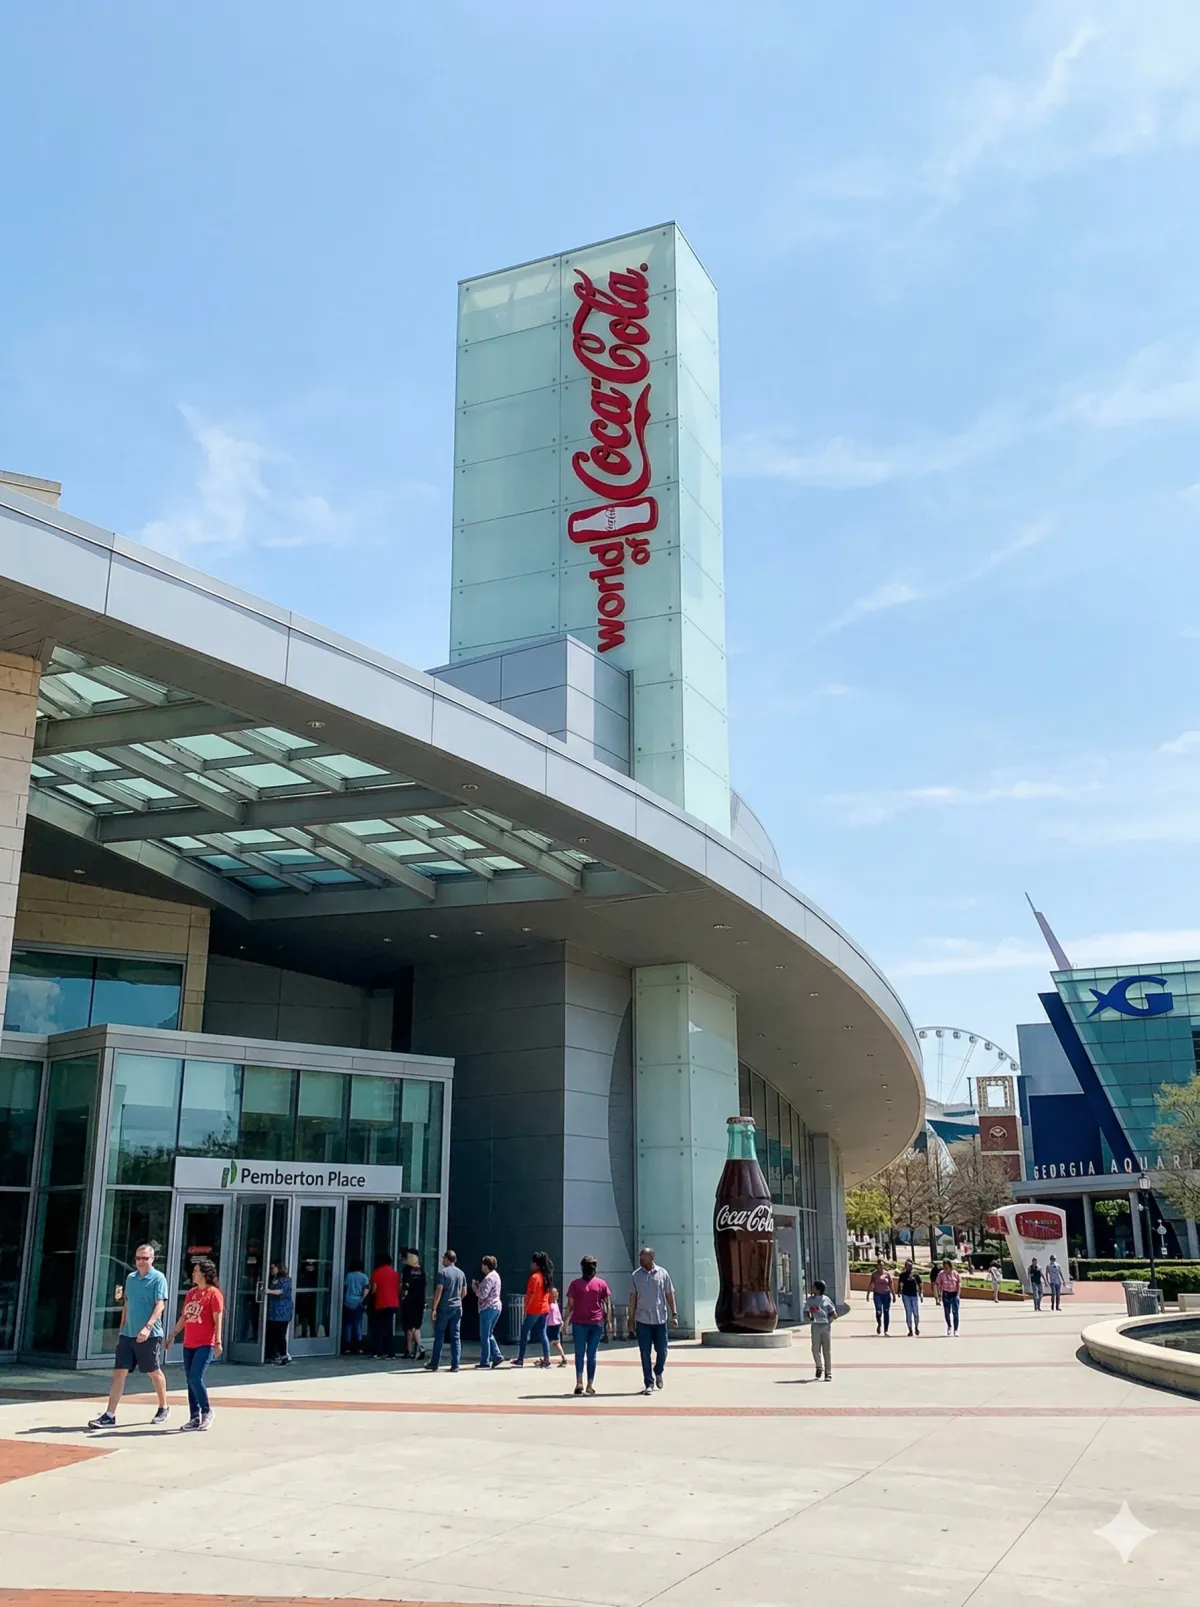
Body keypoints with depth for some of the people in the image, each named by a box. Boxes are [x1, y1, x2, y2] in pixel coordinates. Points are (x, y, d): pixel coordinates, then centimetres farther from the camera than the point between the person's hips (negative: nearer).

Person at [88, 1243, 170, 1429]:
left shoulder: (158, 1278, -8)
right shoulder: (131, 1278, 10)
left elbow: (160, 1305, -16)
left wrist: (148, 1327, -28)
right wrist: (122, 1328, 16)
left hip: (149, 1335, -5)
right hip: (127, 1334, 5)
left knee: (154, 1372, 7)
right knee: (119, 1373, -1)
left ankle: (163, 1409, 25)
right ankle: (109, 1415, -2)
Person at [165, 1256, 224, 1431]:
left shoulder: (213, 1293, -8)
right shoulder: (191, 1293, 13)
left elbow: (218, 1320, -11)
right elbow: (184, 1317, 21)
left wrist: (218, 1342, -16)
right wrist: (172, 1335, 20)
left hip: (205, 1345, -7)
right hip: (189, 1344, 7)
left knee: (195, 1378, -15)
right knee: (190, 1381, 8)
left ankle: (206, 1412, 3)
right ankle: (195, 1417, 16)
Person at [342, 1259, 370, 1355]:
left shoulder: (348, 1276, 7)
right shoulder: (364, 1277, 4)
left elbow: (344, 1289, 8)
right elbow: (365, 1291, -2)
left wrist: (342, 1301, 17)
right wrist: (365, 1303, 0)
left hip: (347, 1303, 1)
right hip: (358, 1303, -1)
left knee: (347, 1325, 4)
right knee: (358, 1325, 2)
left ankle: (348, 1348, 1)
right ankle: (358, 1348, -2)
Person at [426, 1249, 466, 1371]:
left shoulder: (443, 1273, -9)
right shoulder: (461, 1273, 9)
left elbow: (438, 1291, -14)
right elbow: (464, 1292, 15)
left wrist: (434, 1308, -12)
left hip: (444, 1308, -5)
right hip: (457, 1308, 5)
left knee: (439, 1336, 4)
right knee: (456, 1337, 5)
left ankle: (434, 1364, 10)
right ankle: (455, 1365, 1)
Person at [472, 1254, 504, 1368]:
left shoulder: (489, 1278, -17)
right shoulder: (495, 1275, 14)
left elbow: (483, 1294, -22)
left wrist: (475, 1288, -6)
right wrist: (479, 1286, 10)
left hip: (488, 1308, -10)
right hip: (496, 1307, 10)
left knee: (484, 1336, 0)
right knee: (489, 1334, 18)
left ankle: (485, 1361, 4)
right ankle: (497, 1356, 10)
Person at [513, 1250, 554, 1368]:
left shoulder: (534, 1277, -15)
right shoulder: (547, 1276, 9)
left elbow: (531, 1295, -18)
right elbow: (549, 1293, 13)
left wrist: (525, 1309, -13)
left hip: (533, 1310, -7)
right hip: (544, 1309, 7)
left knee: (524, 1333, 4)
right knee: (543, 1334, 8)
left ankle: (520, 1359, 7)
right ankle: (546, 1359, 2)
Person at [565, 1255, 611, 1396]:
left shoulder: (575, 1283, -1)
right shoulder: (601, 1283, 2)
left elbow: (570, 1305, -3)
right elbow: (608, 1304, 2)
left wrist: (566, 1321, 3)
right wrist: (609, 1321, 7)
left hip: (579, 1323, -1)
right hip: (597, 1323, 1)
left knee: (579, 1354, 6)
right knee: (592, 1354, 8)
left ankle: (579, 1382, -9)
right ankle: (590, 1385, 6)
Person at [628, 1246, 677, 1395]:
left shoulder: (663, 1273, 0)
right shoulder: (636, 1275, 1)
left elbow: (669, 1295, 5)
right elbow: (633, 1298, 6)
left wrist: (674, 1314, -1)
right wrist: (631, 1318, 5)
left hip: (660, 1319, 0)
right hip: (642, 1320, 0)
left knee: (662, 1350, 5)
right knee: (645, 1353, 1)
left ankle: (658, 1372, 34)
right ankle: (649, 1384, 10)